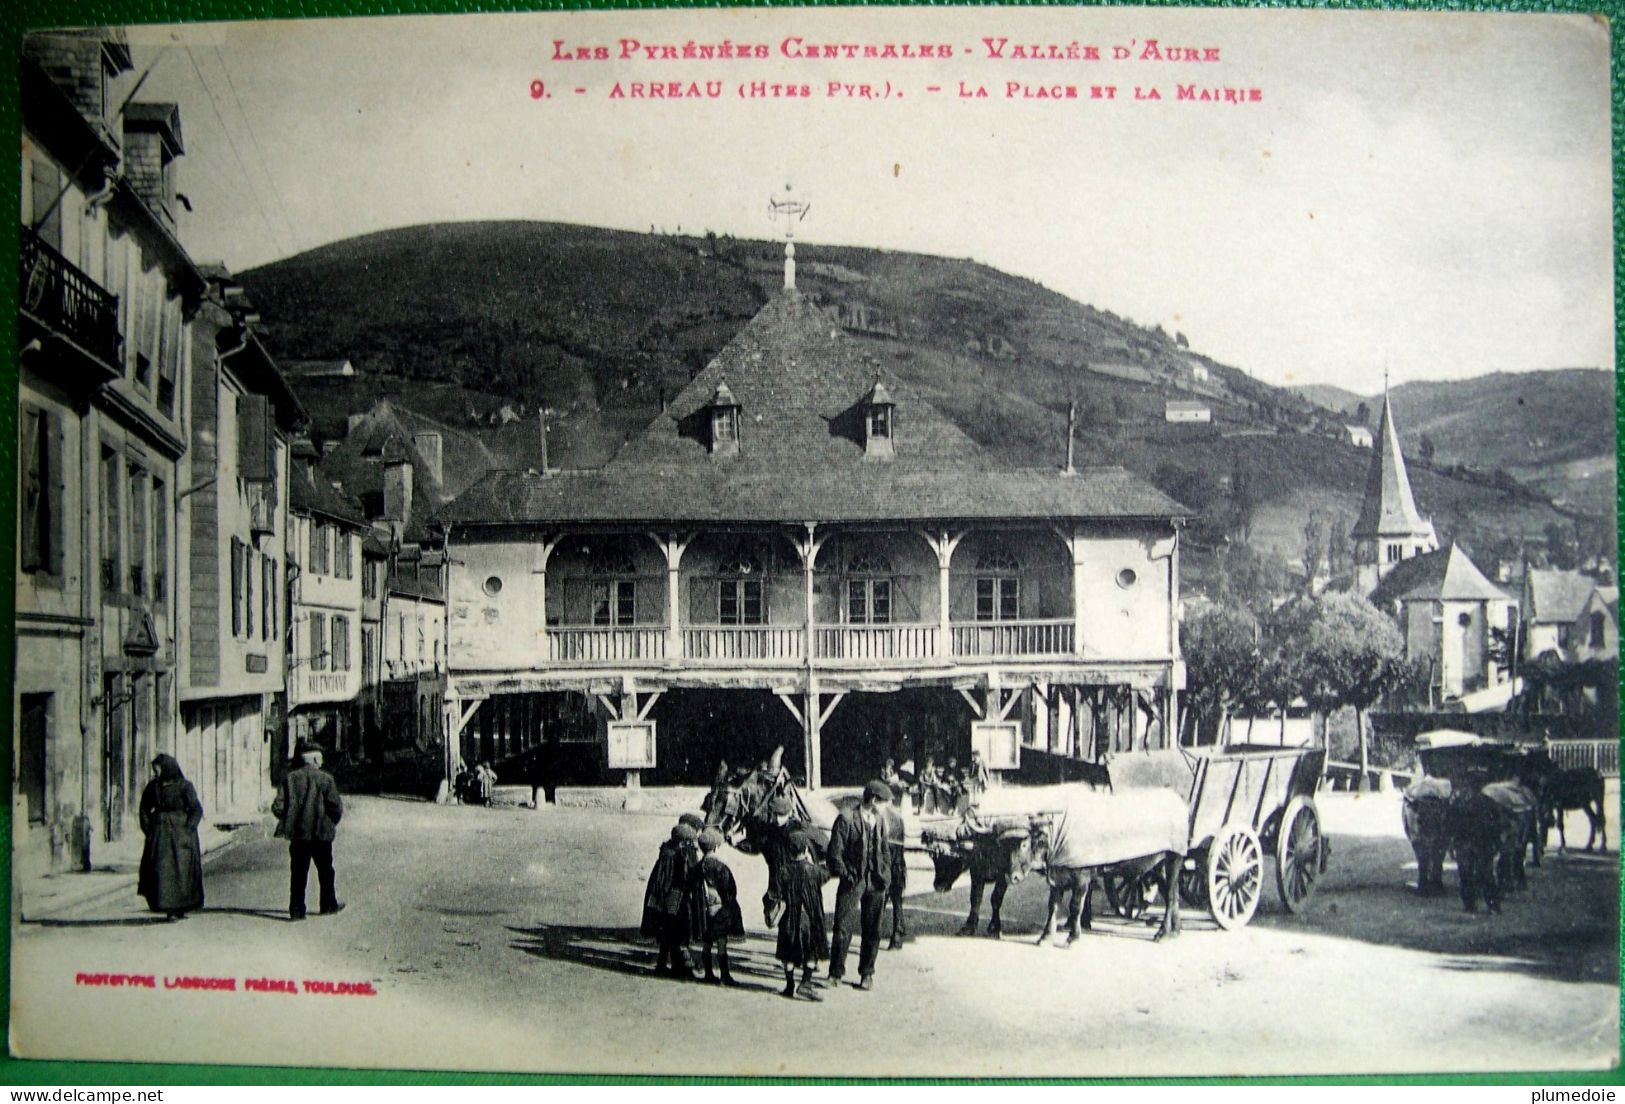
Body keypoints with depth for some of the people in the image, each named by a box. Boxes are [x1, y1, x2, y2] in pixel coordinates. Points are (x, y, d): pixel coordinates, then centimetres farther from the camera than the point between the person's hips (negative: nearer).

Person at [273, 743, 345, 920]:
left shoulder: (290, 778, 0)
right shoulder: (325, 779, -7)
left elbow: (278, 807, -4)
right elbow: (336, 807, -9)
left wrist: (289, 821, 12)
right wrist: (333, 823, 10)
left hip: (297, 833, 2)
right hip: (321, 833, -2)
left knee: (298, 873, 6)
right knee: (325, 871, 14)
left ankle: (296, 910, 4)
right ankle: (329, 905, 24)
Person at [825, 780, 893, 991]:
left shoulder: (879, 821, 12)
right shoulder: (846, 819, -8)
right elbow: (834, 853, -8)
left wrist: (885, 877, 9)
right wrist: (846, 876, -9)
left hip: (875, 883, 5)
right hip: (852, 883, -5)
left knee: (872, 930, 7)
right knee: (842, 928, -5)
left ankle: (867, 974, 18)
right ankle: (836, 973, 7)